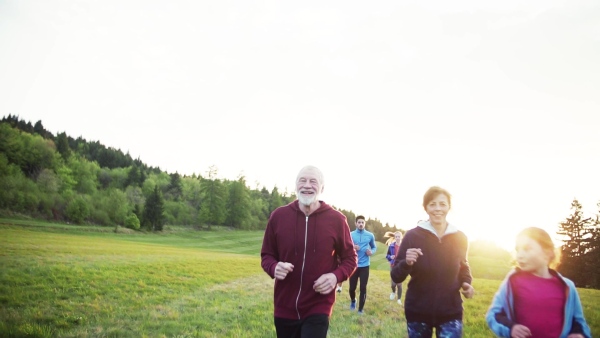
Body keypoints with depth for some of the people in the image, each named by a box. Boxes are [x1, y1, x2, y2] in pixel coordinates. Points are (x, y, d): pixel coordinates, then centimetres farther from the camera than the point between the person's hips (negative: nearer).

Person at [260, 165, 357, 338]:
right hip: (284, 308, 3)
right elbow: (266, 255, 6)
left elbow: (350, 258, 3)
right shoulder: (278, 216, -4)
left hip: (318, 309, -2)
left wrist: (336, 276, -17)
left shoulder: (336, 219, -7)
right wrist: (274, 268, -16)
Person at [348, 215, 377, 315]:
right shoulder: (351, 235, -1)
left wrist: (372, 252, -7)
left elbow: (374, 247, 14)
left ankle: (361, 309, 14)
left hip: (365, 265, 0)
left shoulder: (370, 235, 2)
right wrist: (352, 248, -17)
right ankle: (353, 301, 38)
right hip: (353, 265, 0)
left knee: (363, 288, -1)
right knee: (352, 287, 6)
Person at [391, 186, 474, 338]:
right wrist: (406, 263, -29)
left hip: (450, 312, 1)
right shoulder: (413, 236, -10)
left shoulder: (459, 238, -3)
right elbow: (396, 277, -8)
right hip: (417, 312, -1)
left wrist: (466, 283, -6)